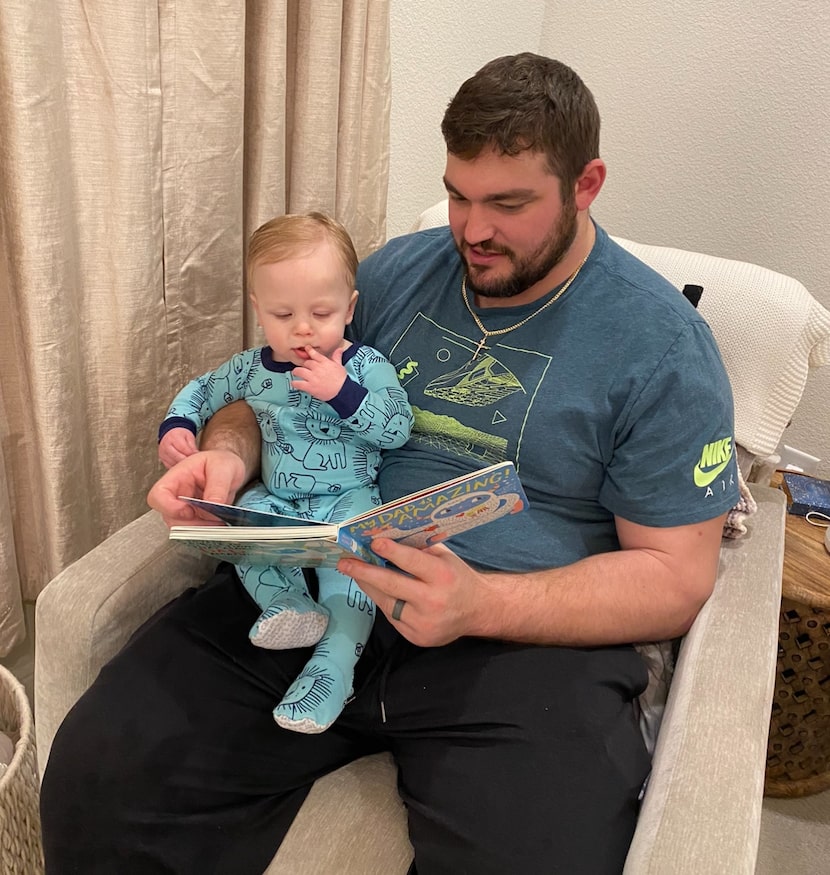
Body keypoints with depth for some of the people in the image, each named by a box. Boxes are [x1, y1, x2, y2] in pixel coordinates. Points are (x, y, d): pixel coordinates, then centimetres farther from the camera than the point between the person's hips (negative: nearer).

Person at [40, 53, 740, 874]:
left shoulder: (662, 345, -3)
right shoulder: (394, 272, 10)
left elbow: (676, 576, -5)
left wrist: (482, 604, -20)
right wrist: (230, 452, -7)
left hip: (524, 632, -2)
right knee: (95, 774, -14)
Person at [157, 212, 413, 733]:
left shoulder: (366, 366, -6)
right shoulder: (252, 369, 4)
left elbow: (398, 429, -16)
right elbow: (201, 391, 21)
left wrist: (342, 392, -26)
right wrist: (176, 427, 1)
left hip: (350, 499, -4)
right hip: (277, 499, 4)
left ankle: (336, 660, -29)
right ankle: (291, 605, -27)